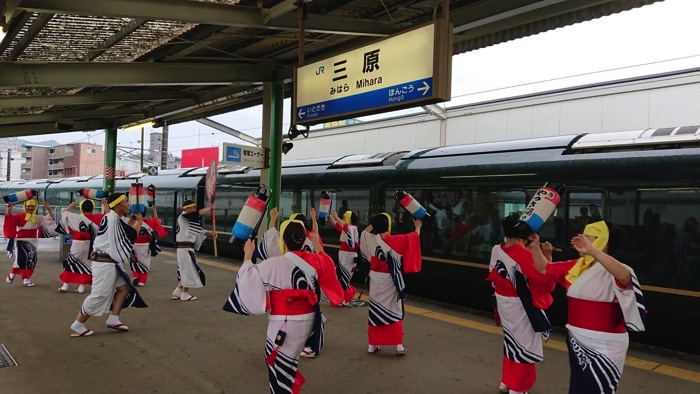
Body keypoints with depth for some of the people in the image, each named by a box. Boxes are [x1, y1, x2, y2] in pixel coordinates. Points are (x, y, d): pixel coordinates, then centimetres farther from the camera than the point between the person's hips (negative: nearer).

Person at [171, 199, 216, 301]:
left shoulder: (189, 220, 17)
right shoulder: (183, 217, -13)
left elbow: (199, 231, 14)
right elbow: (199, 213, -24)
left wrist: (210, 234, 0)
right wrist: (209, 208, -12)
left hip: (187, 248, 10)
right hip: (185, 248, -10)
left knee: (185, 270, 18)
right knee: (189, 270, 0)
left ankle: (177, 292, 25)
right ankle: (184, 294, 12)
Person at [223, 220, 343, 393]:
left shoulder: (274, 265, -20)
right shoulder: (314, 261, -5)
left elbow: (249, 278, -10)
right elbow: (325, 264, 18)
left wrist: (248, 255, 2)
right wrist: (317, 244, 26)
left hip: (285, 324, -6)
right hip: (308, 320, 6)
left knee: (281, 369, 9)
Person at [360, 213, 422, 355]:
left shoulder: (370, 240, -6)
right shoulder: (395, 241, -14)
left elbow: (364, 232, 17)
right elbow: (413, 237, -5)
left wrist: (373, 223, 18)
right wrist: (418, 226, 12)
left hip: (375, 280, 3)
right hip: (390, 281, -3)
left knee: (375, 312, 11)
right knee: (394, 312, 7)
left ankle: (372, 345, 16)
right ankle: (399, 345, 8)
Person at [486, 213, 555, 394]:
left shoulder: (496, 250, -4)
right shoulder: (524, 254, -24)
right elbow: (545, 280, -20)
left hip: (502, 302, 7)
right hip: (519, 306, -7)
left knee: (511, 341, 23)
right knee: (524, 345, 9)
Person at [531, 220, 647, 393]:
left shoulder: (613, 271, -16)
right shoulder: (575, 267, 5)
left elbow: (625, 276, -40)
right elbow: (544, 268, 12)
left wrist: (592, 250, -48)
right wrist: (535, 245, -1)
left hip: (604, 346, -7)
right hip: (577, 340, 7)